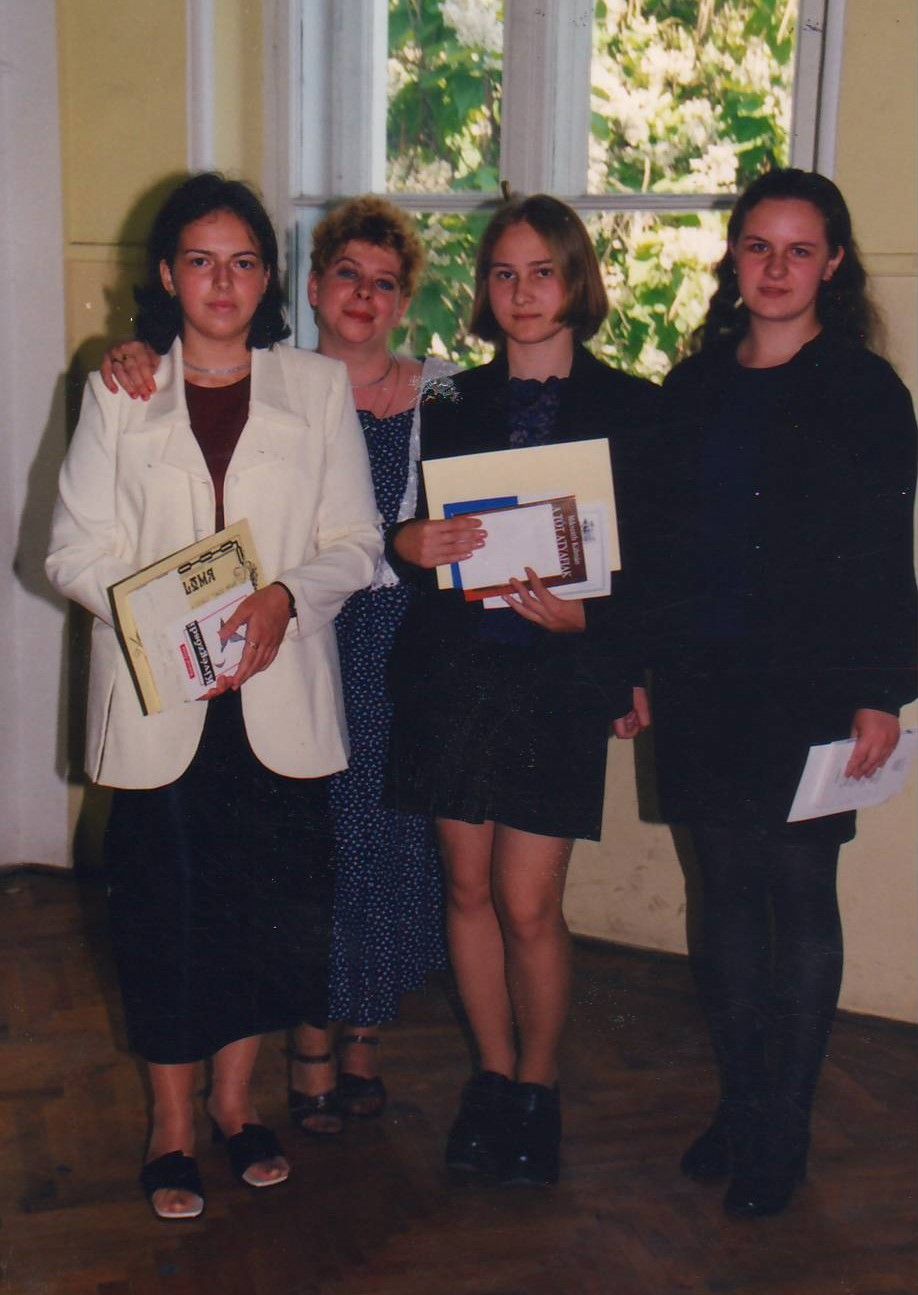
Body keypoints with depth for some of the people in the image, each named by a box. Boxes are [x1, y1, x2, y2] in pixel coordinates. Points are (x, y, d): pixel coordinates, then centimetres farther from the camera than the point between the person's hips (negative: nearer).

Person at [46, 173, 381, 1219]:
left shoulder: (318, 388, 7)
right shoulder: (118, 394, 6)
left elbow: (356, 542, 4)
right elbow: (75, 551, 0)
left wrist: (287, 593, -16)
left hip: (280, 695, 1)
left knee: (269, 904, 7)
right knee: (167, 909, 4)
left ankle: (235, 1101, 29)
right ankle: (171, 1126, 23)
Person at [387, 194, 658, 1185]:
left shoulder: (630, 408, 1)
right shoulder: (453, 404, 10)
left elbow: (654, 563, -1)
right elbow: (407, 527, 10)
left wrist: (584, 617, -17)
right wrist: (412, 542, -12)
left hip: (560, 674, -3)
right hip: (454, 667, 3)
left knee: (527, 904, -2)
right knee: (469, 888, 9)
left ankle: (537, 1087, 22)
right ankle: (493, 1076, 29)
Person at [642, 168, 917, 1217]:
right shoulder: (692, 388, 10)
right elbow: (661, 542, 12)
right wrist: (637, 668, 8)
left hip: (808, 689, -4)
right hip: (702, 685, 4)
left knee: (800, 897, 4)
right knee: (725, 891, 11)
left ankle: (783, 1132, 17)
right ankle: (737, 1105, 25)